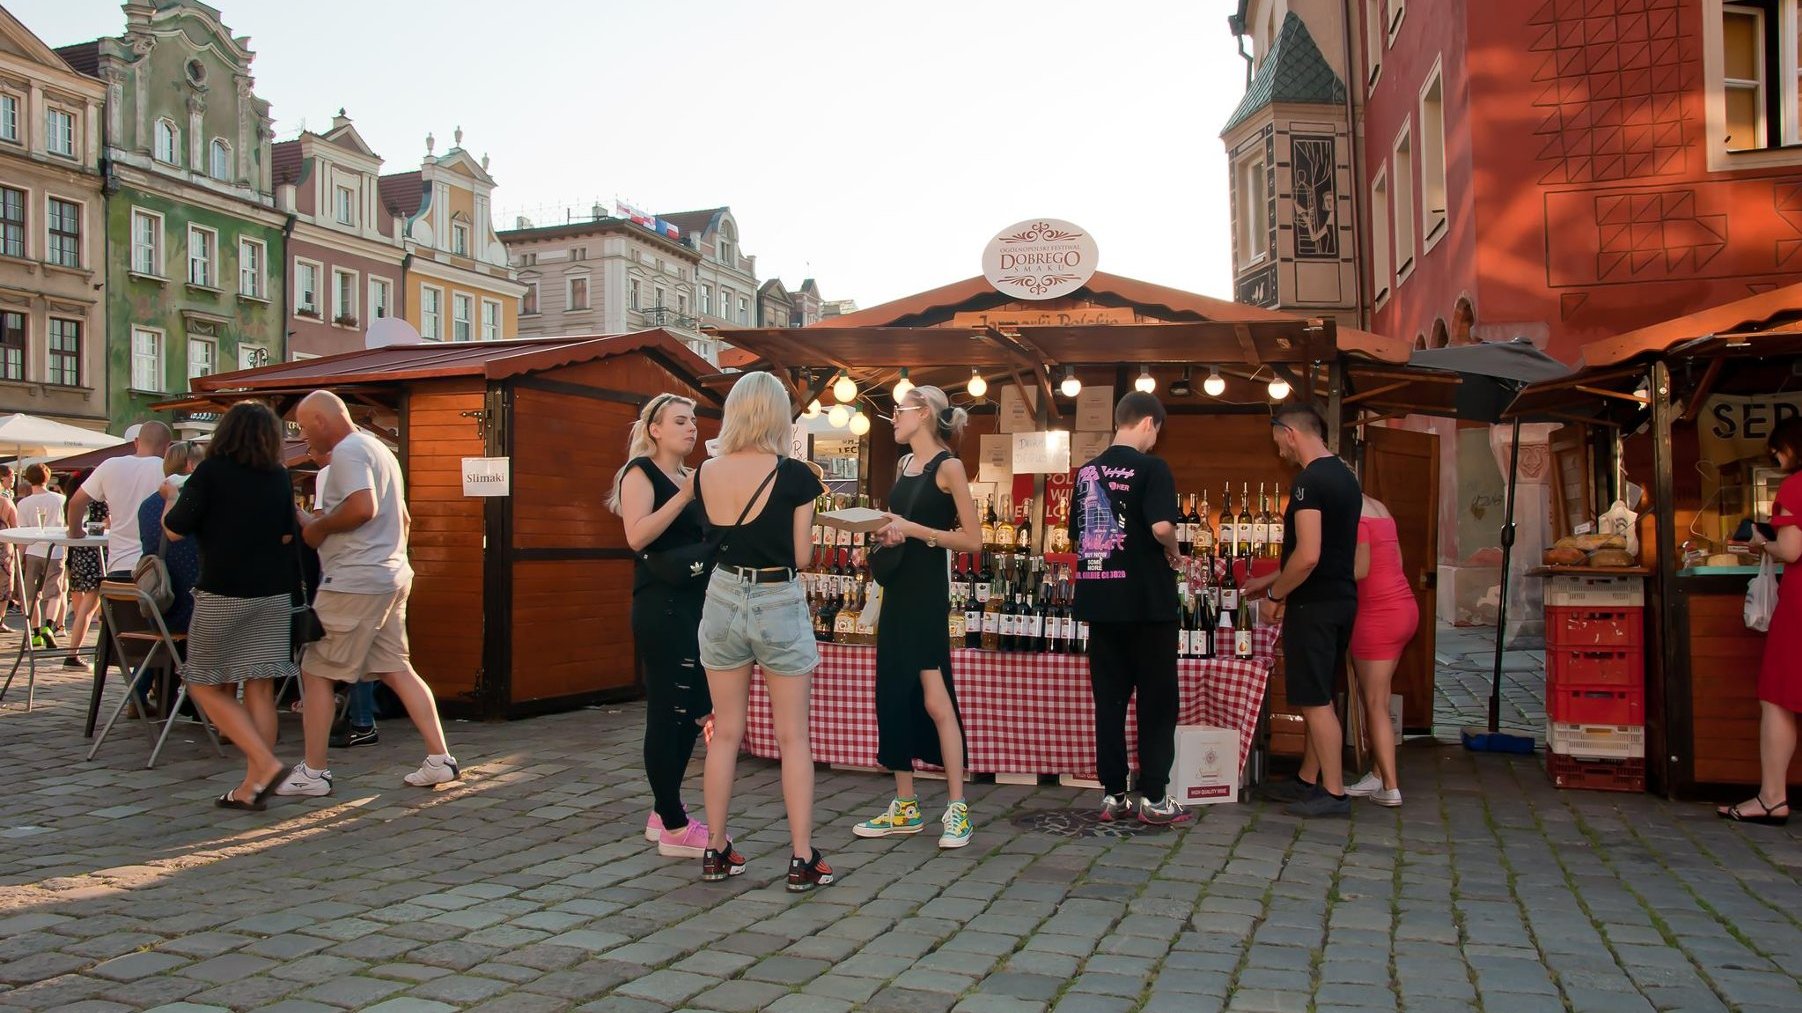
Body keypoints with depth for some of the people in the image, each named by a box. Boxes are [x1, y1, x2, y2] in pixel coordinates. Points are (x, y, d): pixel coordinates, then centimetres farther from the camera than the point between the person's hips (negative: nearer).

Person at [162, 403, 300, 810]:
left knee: (206, 686, 7)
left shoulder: (211, 472, -7)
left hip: (223, 593, -4)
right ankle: (252, 787, 7)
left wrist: (172, 494, 12)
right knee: (260, 688, 5)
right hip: (274, 593, 5)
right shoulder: (279, 477, 6)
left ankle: (265, 763, -6)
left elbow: (175, 531, -5)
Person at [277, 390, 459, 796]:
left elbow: (363, 507, -26)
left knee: (316, 672, 2)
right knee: (396, 670, 10)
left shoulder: (348, 451, -11)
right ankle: (439, 760, 7)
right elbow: (403, 519, 26)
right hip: (391, 576, 9)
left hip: (354, 582, -9)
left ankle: (312, 773, 8)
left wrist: (318, 527, -11)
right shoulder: (380, 450, 20)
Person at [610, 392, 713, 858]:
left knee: (692, 709, 10)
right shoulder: (641, 472, -4)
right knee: (668, 711, -4)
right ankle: (674, 828, 3)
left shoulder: (691, 479, 18)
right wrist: (684, 496, -23)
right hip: (661, 605, -8)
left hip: (694, 603, 8)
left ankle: (665, 812, 22)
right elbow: (637, 536, -20)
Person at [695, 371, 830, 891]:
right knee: (793, 737, 5)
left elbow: (714, 538, 4)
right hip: (779, 605, -3)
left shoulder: (705, 474, -1)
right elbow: (802, 556, -7)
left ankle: (716, 851, 20)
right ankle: (802, 859, 7)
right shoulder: (793, 475, -12)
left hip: (723, 599, 4)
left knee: (725, 731, 13)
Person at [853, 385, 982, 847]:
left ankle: (957, 810, 2)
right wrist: (886, 534, 5)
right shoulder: (903, 465, 14)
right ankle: (905, 807, 17)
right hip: (897, 587, 8)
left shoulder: (948, 467, -9)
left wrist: (912, 529, -17)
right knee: (893, 694, 8)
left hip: (928, 590, -8)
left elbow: (972, 539, -13)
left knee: (935, 700, -8)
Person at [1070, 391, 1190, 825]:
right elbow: (1161, 526, -22)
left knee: (1109, 698, 9)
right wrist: (1173, 554, -2)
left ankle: (1113, 794, 12)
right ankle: (1153, 797, 6)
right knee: (1157, 699, 4)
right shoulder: (1152, 468, -9)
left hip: (1100, 598, 6)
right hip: (1146, 598, -5)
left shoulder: (1087, 472, 10)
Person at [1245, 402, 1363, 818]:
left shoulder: (1309, 482, -17)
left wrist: (1275, 596, -11)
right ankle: (1309, 781, 26)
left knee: (1315, 701, -2)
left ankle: (1334, 793, 4)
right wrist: (1271, 579, 25)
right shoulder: (1344, 476, 14)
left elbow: (1308, 556, -25)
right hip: (1341, 599, 10)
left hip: (1315, 605, -10)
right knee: (1317, 697, 17)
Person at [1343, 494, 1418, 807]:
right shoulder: (1379, 508, 13)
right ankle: (1378, 776, 20)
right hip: (1403, 608, 9)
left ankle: (1391, 788, 0)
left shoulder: (1351, 515, -14)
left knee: (1375, 703, -2)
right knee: (1377, 699, 15)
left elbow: (1359, 569, -20)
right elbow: (1396, 560, 14)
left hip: (1378, 615, -9)